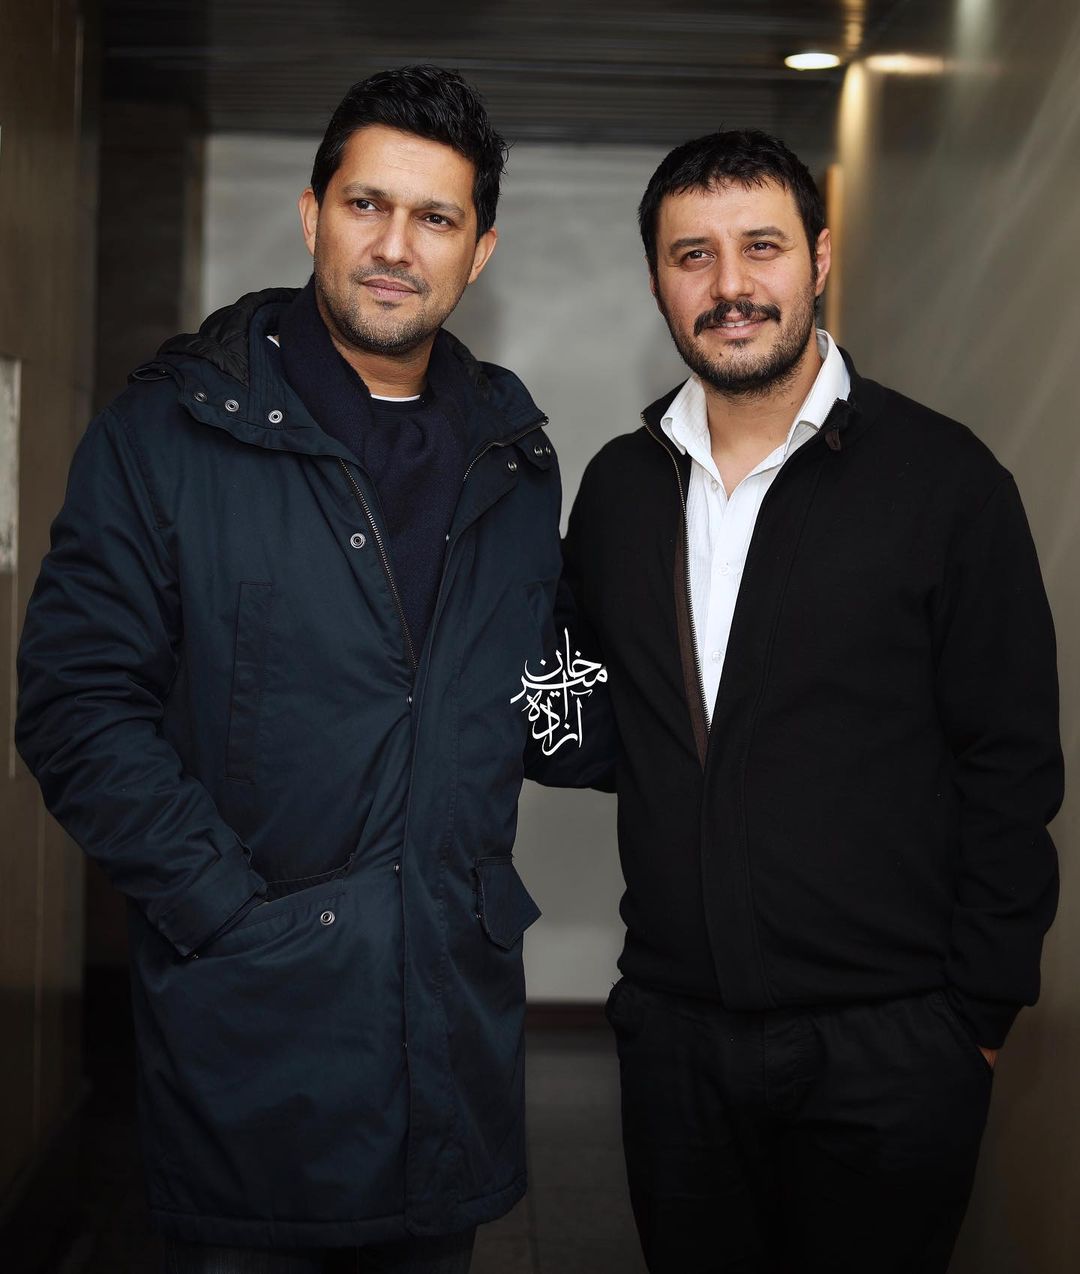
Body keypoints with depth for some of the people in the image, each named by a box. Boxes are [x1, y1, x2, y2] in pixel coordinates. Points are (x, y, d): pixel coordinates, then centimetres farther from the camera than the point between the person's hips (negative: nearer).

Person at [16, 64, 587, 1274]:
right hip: (249, 1027, -4)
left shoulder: (513, 458, 8)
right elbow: (79, 705, -10)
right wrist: (230, 910, -15)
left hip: (455, 1025, 4)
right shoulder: (172, 428, -6)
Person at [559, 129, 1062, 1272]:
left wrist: (980, 1011, -5)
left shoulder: (943, 480, -8)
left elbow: (1010, 766, -6)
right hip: (674, 1027, 4)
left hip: (887, 1046, -3)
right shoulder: (618, 488, 5)